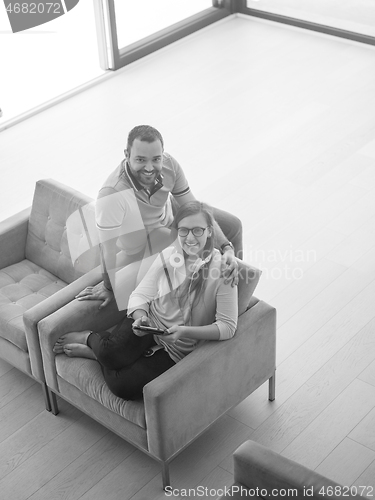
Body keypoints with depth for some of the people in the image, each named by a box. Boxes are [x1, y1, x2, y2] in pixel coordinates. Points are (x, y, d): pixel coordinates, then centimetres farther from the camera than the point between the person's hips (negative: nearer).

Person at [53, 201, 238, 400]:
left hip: (176, 351, -2)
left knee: (122, 385, -23)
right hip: (148, 325, 2)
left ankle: (93, 351, 6)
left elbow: (228, 326, -15)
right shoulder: (168, 255, -2)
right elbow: (141, 294, 2)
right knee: (110, 352, -31)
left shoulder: (222, 270, -14)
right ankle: (92, 339, 4)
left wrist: (187, 332, -27)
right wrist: (140, 317, -21)